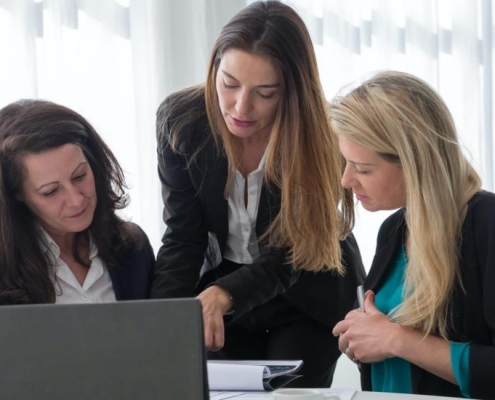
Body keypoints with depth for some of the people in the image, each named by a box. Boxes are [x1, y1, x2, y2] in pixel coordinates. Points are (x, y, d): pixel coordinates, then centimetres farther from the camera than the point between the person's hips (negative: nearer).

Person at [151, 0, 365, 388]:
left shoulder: (320, 139, -26)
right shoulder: (181, 120, -18)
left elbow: (290, 255, -28)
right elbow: (183, 239, -16)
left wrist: (223, 294, -47)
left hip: (307, 297, -2)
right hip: (220, 288, 2)